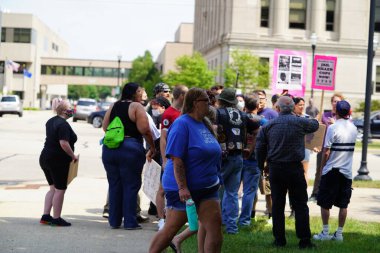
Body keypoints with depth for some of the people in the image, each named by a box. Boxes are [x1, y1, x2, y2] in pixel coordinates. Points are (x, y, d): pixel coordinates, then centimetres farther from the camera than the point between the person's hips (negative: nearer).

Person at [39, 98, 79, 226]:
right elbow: (64, 143, -26)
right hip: (58, 161, -9)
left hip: (45, 158, 9)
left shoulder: (50, 121, 11)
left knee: (53, 188, 16)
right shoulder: (63, 124, -18)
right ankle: (56, 219, 8)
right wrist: (73, 156, -14)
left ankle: (45, 216, 14)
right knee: (60, 189, 2)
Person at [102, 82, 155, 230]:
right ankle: (130, 222, 1)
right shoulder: (136, 107, -5)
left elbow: (105, 127, 13)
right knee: (131, 185, 2)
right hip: (130, 148, -5)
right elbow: (144, 130, -12)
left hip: (109, 149, 6)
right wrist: (152, 147, -2)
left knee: (114, 185, 12)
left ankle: (114, 221, 16)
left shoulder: (113, 107, 12)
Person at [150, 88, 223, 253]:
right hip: (183, 188, -8)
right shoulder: (182, 124, -16)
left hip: (207, 187, 8)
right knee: (170, 229, 2)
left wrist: (214, 180, 21)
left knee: (215, 227, 0)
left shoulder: (204, 124, 10)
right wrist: (182, 188, -26)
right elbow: (176, 160, -21)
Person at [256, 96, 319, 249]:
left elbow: (260, 148, 2)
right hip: (295, 168, -2)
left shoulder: (268, 126, 2)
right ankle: (304, 240, 3)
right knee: (300, 205, 4)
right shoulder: (300, 122, -5)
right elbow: (315, 126, 14)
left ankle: (279, 240, 11)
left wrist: (262, 166, 13)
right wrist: (314, 120, 36)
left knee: (277, 205, 9)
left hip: (275, 169, 2)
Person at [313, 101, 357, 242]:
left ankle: (325, 233, 6)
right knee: (343, 205, 9)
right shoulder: (353, 128, 4)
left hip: (332, 171, -5)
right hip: (347, 172, 5)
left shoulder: (333, 128, -13)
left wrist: (322, 167, 1)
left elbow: (326, 152, -13)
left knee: (325, 203, 6)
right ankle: (339, 233, 11)